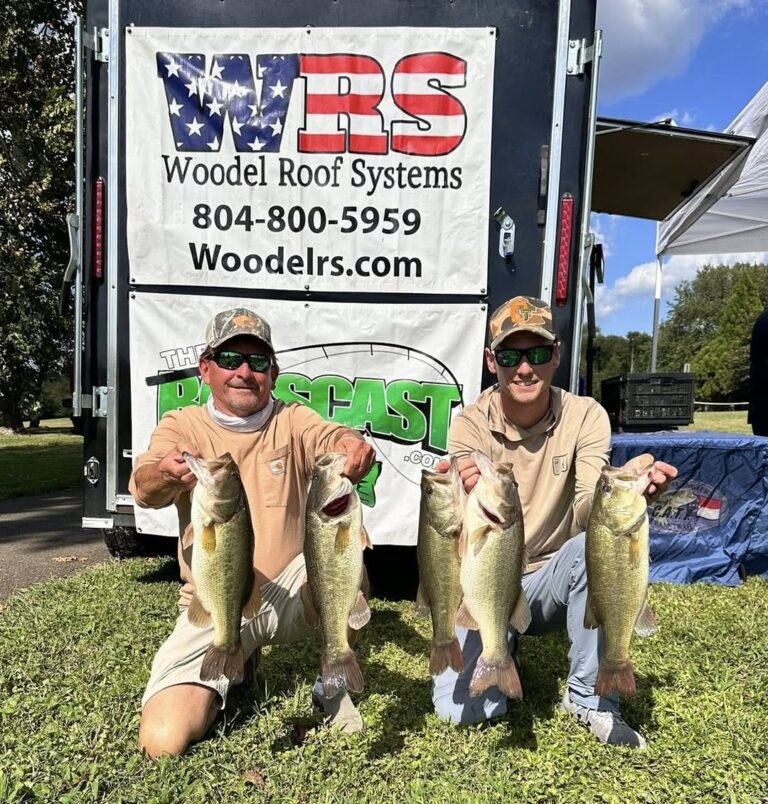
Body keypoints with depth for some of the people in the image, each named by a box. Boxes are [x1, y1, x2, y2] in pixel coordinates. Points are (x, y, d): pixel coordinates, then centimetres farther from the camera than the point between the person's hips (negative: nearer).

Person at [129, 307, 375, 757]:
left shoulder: (292, 421, -1)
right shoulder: (182, 426, -3)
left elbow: (335, 439, -21)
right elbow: (144, 489, -20)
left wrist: (355, 448, -46)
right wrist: (167, 474, -45)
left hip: (291, 594, 0)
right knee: (164, 740, -15)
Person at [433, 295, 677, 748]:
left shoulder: (585, 416, -13)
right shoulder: (470, 426, -16)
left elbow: (587, 515, -26)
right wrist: (472, 497, -52)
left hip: (552, 580, 1)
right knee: (460, 708, -18)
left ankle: (589, 697, -10)